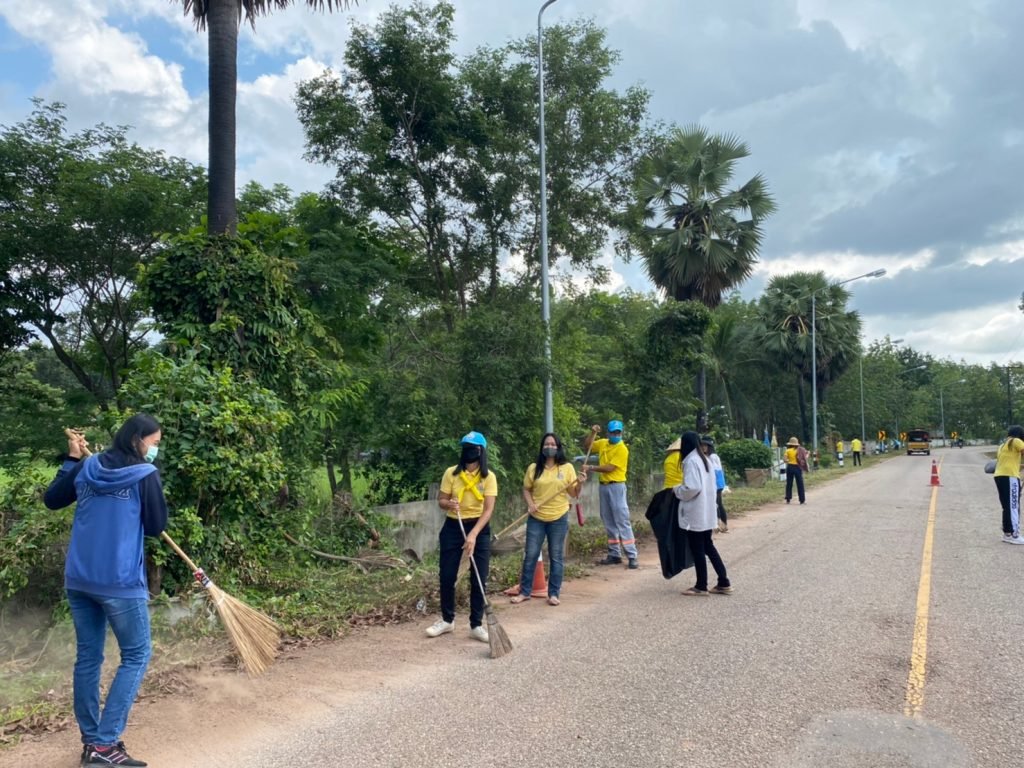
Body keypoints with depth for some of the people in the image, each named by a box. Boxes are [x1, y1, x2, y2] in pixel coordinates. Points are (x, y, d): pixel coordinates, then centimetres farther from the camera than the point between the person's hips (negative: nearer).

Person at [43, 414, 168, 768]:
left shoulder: (86, 467, 5)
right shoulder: (145, 475, -11)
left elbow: (51, 499, 20)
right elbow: (157, 527, -6)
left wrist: (72, 458, 22)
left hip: (78, 579, 7)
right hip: (120, 582, -7)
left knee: (88, 657, 15)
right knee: (136, 656, 5)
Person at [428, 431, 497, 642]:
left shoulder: (488, 476, -9)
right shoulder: (451, 473, -4)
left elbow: (488, 509, -14)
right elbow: (440, 501, -1)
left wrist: (473, 535, -25)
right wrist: (449, 504, -25)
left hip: (479, 528, -1)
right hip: (453, 527, 1)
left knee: (479, 579, -1)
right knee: (447, 576, 5)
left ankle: (476, 625, 12)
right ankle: (447, 620, 24)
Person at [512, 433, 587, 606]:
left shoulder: (567, 467, -2)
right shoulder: (534, 468, 1)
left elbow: (573, 493, 0)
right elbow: (526, 489, 7)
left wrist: (580, 483, -19)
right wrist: (530, 504, -10)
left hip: (559, 519, -1)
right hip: (536, 518, 1)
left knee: (556, 557, 6)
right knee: (530, 555, 6)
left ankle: (553, 594, 17)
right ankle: (524, 592, 18)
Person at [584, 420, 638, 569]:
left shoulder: (622, 449, -12)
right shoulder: (603, 443, 9)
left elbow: (609, 468, -18)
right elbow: (587, 446, 20)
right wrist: (593, 432, 4)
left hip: (616, 486, -7)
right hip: (604, 486, 7)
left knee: (622, 521, -9)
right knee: (609, 523, 10)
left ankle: (632, 556, -7)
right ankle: (614, 555, 17)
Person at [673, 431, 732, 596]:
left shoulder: (691, 461, -17)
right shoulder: (705, 459, 11)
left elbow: (693, 488, -25)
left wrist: (677, 490, -8)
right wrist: (682, 488, 15)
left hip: (695, 514, -9)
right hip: (706, 512, 9)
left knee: (697, 549, 2)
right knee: (708, 546, 16)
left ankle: (701, 586, 11)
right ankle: (724, 582, 17)